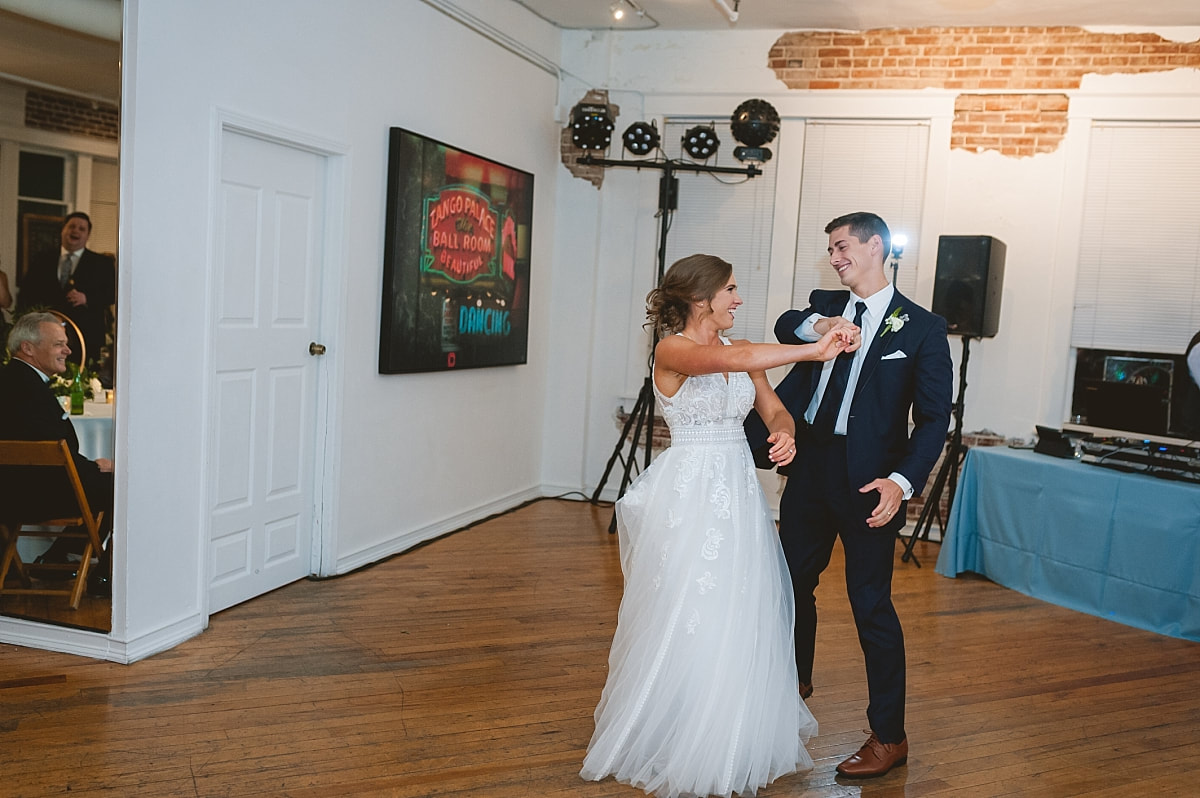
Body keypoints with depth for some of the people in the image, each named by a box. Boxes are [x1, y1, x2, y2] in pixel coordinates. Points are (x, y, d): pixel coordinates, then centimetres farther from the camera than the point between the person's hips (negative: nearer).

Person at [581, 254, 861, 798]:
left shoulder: (743, 352, 10)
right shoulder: (671, 350, -12)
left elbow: (774, 409, 9)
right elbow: (735, 359, -29)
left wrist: (784, 433, -15)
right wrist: (815, 351, -25)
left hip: (738, 496, 7)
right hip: (689, 496, -6)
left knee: (742, 620, 11)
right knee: (684, 622, 1)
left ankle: (734, 743, 30)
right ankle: (678, 748, 21)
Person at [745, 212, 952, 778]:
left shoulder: (922, 327, -5)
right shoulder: (824, 304, 10)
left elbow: (933, 418, -8)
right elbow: (785, 327, -10)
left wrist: (902, 481, -22)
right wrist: (815, 325, -32)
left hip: (868, 480, -5)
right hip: (809, 469, 6)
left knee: (870, 603, -1)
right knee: (793, 583, 19)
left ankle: (889, 737, 14)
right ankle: (796, 681, 45)